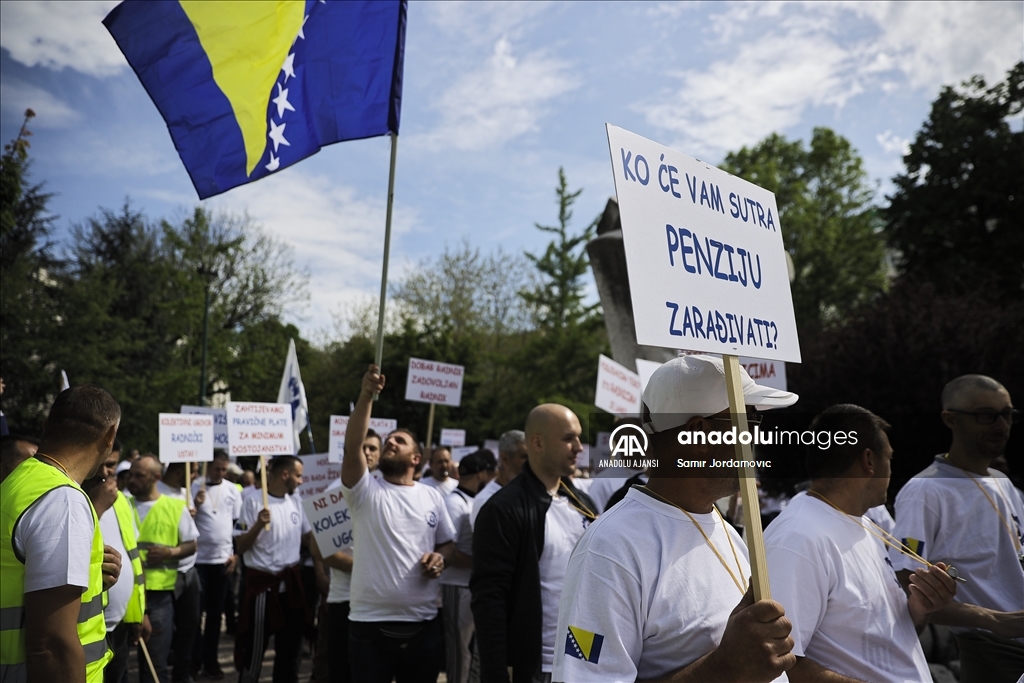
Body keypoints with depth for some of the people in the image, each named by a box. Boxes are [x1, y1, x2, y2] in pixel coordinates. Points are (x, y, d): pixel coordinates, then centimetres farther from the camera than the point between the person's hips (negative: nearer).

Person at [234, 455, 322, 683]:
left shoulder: (296, 501, 6)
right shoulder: (254, 502, -11)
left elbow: (309, 536, 15)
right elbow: (241, 547, -11)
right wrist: (259, 525, -26)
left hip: (291, 581, 6)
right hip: (262, 582, -5)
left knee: (291, 645, 15)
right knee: (255, 647, 3)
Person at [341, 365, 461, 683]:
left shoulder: (432, 496, 7)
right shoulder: (365, 489, -2)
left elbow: (448, 544, 16)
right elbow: (352, 446, -20)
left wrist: (440, 558, -8)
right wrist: (366, 396, -30)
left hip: (423, 624, 3)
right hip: (370, 624, -2)